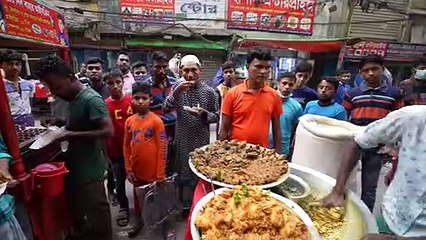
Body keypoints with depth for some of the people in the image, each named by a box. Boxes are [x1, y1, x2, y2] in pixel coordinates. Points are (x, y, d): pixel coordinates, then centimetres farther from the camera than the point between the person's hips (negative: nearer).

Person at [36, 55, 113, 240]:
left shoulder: (91, 99, -22)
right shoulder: (72, 99, 6)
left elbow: (108, 131, -29)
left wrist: (71, 135, -26)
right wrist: (64, 129, 1)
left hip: (89, 169, -9)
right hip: (75, 166, 9)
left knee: (96, 212, 10)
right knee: (77, 209, 27)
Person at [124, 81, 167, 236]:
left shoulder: (156, 121, -14)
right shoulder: (129, 121, 0)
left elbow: (162, 148, -13)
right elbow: (126, 146, 6)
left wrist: (160, 173, -12)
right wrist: (128, 169, 3)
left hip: (153, 170, -4)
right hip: (136, 170, 5)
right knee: (138, 196, 22)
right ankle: (140, 220, 45)